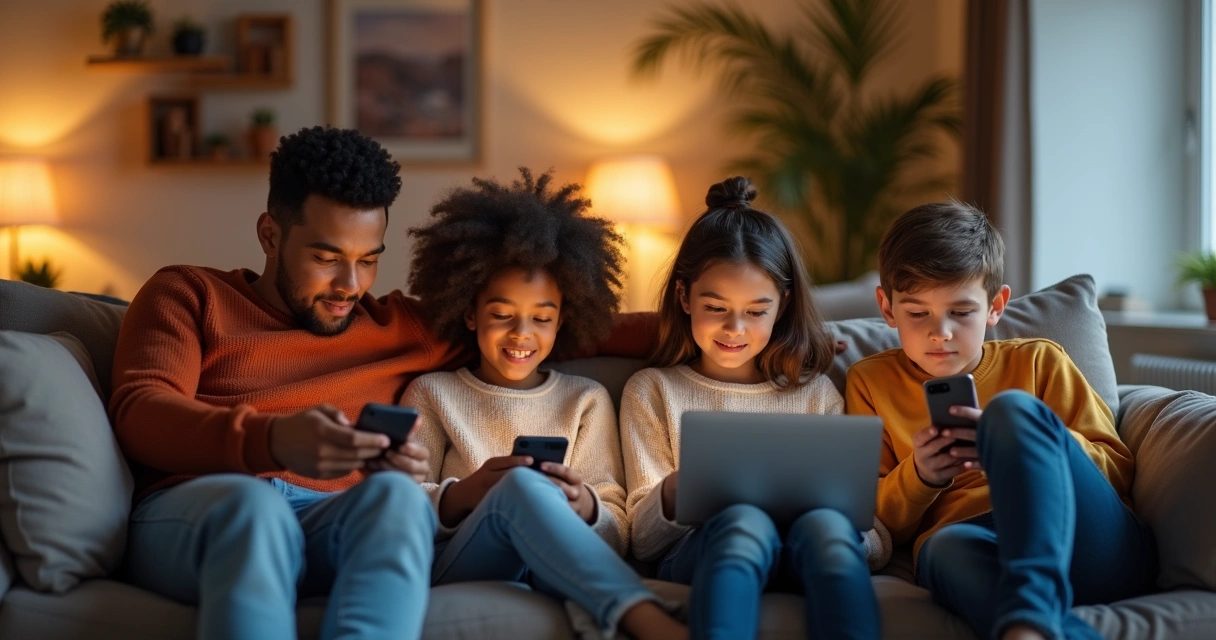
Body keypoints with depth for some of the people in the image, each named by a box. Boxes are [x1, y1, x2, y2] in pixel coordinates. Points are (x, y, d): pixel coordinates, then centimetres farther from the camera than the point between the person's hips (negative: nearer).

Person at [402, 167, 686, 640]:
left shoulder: (587, 400, 19)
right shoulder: (431, 394, 16)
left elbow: (617, 538, 10)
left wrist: (584, 508, -14)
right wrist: (463, 495, -17)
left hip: (558, 574, 1)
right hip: (456, 574, -1)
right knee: (521, 486, -36)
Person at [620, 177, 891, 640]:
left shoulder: (814, 393, 22)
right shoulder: (652, 391, 18)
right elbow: (643, 537, 11)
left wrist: (868, 538, -10)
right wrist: (677, 493, -12)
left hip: (802, 553, 2)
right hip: (695, 555, -1)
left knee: (826, 524, -36)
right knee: (744, 522, -39)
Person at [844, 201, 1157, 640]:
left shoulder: (1038, 361, 22)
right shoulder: (871, 382, 23)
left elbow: (1116, 468, 12)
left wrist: (1018, 444, -5)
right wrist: (919, 477, -2)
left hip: (1099, 542, 1)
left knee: (1012, 406, -29)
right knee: (946, 549, -39)